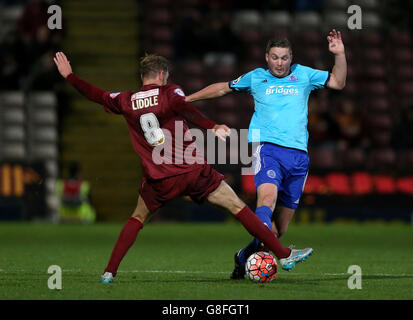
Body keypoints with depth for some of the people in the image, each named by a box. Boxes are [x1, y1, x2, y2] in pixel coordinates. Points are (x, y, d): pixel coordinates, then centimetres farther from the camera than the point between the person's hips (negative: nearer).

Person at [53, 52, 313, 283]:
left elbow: (95, 95, 21)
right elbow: (184, 108, -22)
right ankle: (283, 255, 0)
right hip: (194, 171, -3)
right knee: (238, 207, 2)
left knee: (137, 219, 24)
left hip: (159, 179, 3)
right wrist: (212, 127, -31)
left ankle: (109, 272, 13)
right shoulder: (169, 92, -2)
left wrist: (69, 76, 34)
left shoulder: (126, 101, 9)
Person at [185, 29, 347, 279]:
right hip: (268, 148, -2)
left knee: (280, 226, 3)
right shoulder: (256, 78, 14)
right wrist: (187, 99, 28)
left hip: (298, 154, 2)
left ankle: (245, 257, 23)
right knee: (267, 197, -32)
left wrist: (340, 55, 1)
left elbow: (338, 82, 16)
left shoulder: (303, 75, 16)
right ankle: (263, 248, -47)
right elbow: (223, 88, 26)